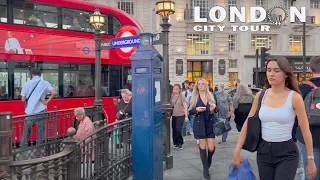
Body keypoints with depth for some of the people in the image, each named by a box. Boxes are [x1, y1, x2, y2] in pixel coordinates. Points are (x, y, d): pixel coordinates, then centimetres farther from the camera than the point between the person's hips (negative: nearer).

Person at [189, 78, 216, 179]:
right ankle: (205, 170, 14)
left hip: (210, 124, 2)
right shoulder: (194, 97, 0)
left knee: (211, 148, 0)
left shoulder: (211, 96, 6)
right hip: (199, 124, -2)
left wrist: (213, 109, -10)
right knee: (203, 146, -1)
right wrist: (196, 110, -18)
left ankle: (208, 161, 35)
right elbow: (190, 111, 1)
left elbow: (214, 109, 13)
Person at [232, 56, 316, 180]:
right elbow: (248, 124, 3)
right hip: (263, 151, 4)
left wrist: (311, 160, -2)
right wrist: (237, 151, 1)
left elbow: (305, 130, -6)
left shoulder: (294, 97, -11)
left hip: (287, 153, -4)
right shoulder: (260, 96, -1)